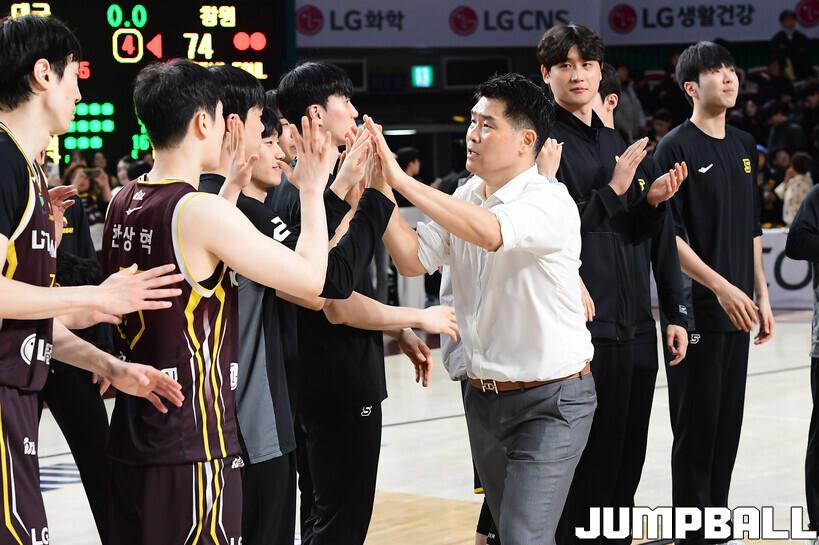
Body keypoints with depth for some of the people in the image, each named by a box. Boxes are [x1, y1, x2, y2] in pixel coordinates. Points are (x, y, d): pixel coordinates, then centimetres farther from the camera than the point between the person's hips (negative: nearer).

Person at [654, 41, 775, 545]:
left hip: (737, 309, 7)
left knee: (729, 424, 10)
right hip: (696, 309, -7)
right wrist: (720, 286, -20)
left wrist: (761, 295, 13)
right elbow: (665, 236, -14)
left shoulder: (745, 147, 13)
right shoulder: (676, 148, -8)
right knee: (697, 426, -2)